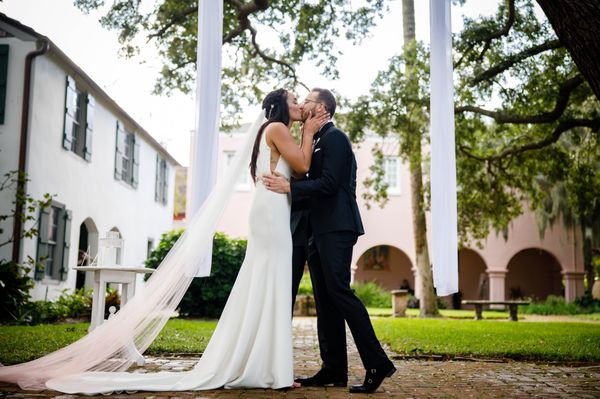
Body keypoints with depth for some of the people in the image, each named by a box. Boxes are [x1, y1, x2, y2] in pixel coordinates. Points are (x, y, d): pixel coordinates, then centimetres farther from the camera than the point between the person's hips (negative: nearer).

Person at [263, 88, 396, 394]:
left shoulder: (334, 137, -5)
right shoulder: (317, 141, 22)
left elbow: (329, 183, -16)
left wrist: (289, 187, -17)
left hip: (336, 228, -10)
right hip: (320, 230, 10)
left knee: (339, 291, -14)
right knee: (325, 299, 6)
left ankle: (377, 363, -8)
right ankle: (334, 369, 9)